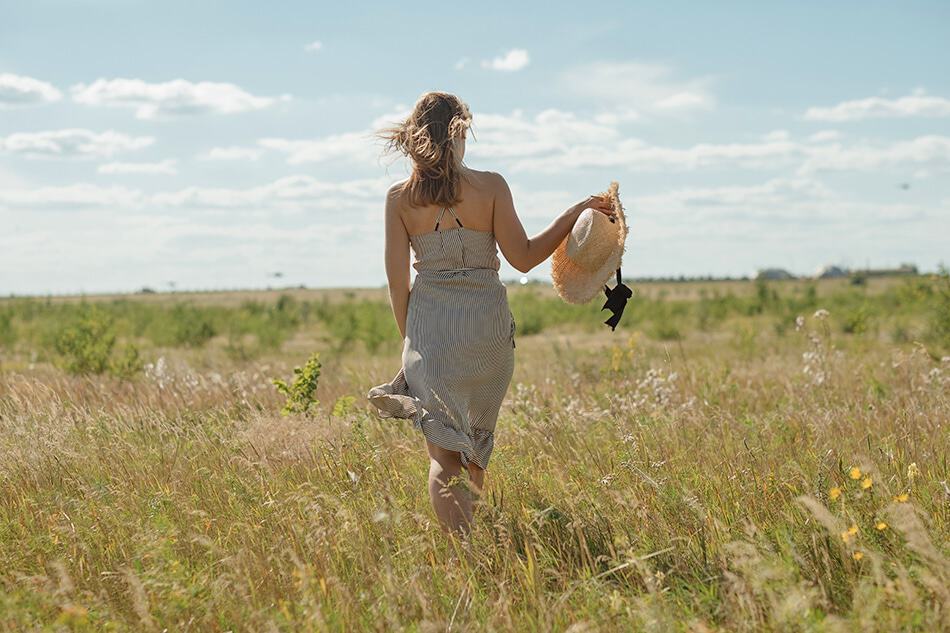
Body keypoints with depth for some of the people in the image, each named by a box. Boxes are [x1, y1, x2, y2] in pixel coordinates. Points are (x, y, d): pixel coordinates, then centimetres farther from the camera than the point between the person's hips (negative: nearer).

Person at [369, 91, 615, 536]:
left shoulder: (399, 198, -1)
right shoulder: (490, 186, -5)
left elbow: (397, 279, 0)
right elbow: (523, 257, -2)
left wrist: (409, 338, 12)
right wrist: (575, 213, 7)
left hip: (428, 323, 0)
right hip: (486, 324, 0)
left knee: (443, 455, 3)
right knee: (474, 450, 19)